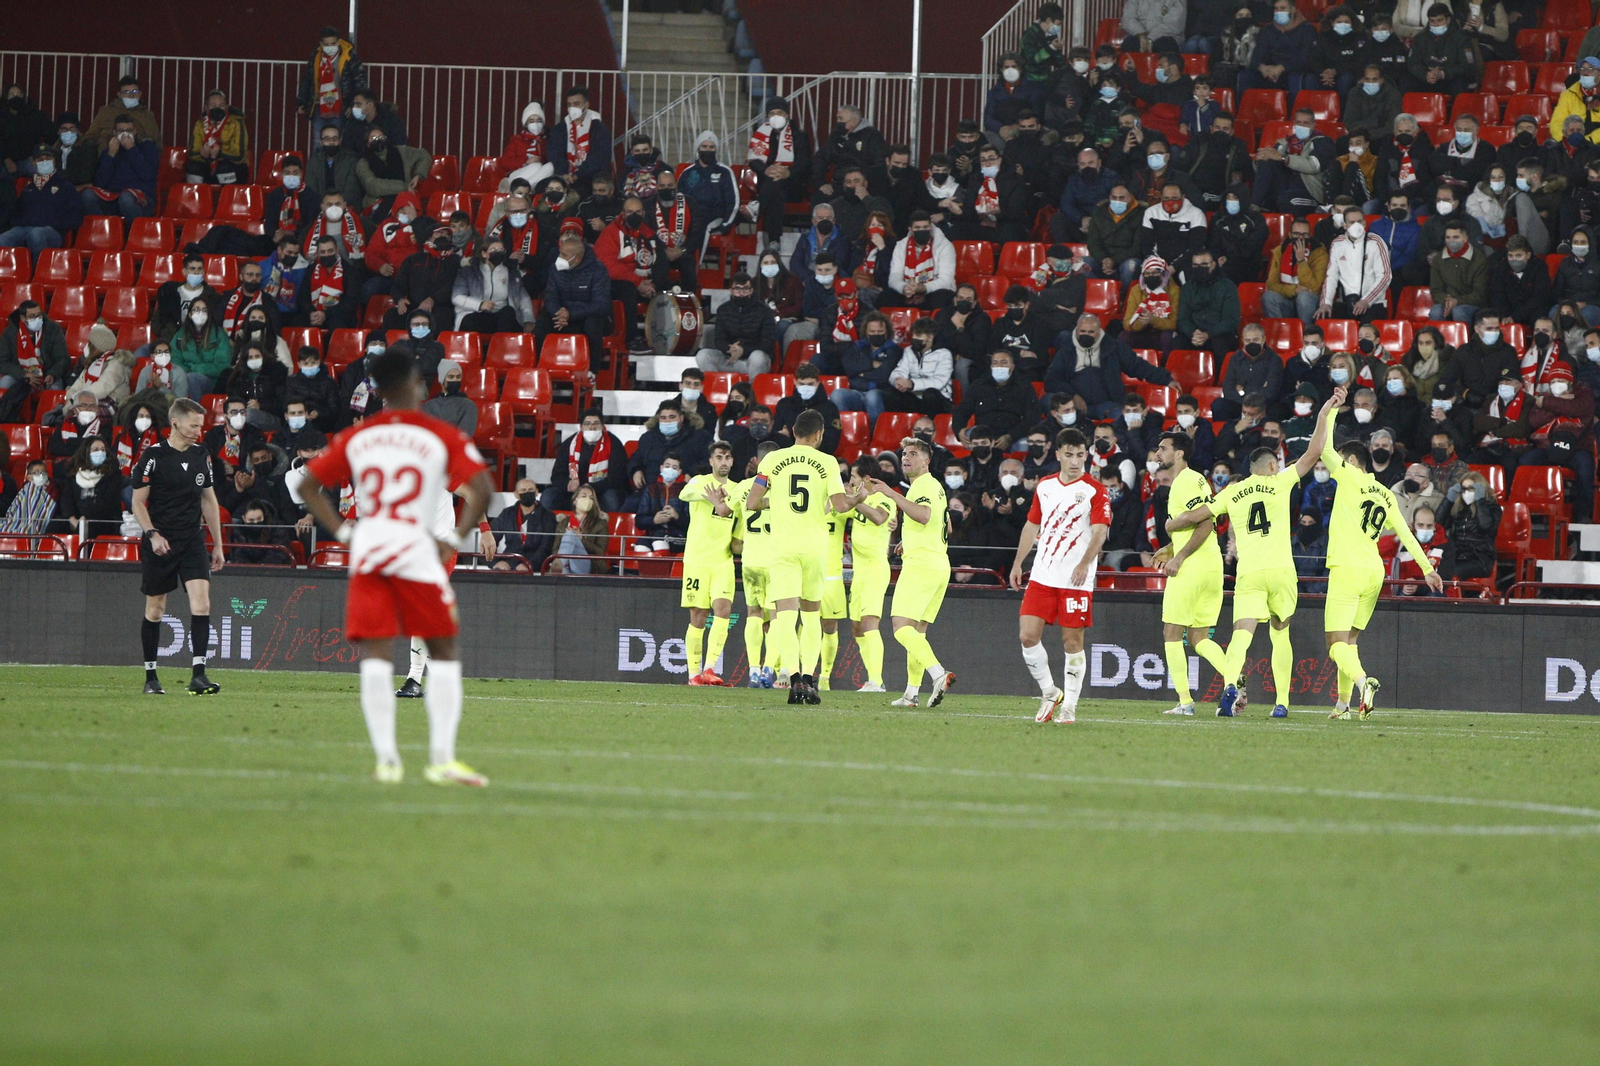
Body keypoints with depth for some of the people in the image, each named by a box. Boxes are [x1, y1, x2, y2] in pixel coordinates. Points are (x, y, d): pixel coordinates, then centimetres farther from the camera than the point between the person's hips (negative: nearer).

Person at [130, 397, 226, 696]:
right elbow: (138, 502, -4)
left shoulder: (201, 456, 9)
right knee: (155, 609, 5)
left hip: (193, 541, 3)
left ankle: (198, 674, -17)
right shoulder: (154, 456, -6)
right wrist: (152, 534, -17)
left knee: (201, 603, -13)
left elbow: (209, 501, 17)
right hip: (159, 543, -3)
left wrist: (218, 544, 16)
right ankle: (150, 677, 17)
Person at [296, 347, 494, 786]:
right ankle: (442, 758, -1)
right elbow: (482, 488, -10)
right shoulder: (442, 437, 0)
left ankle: (385, 758, -5)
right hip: (418, 549, -2)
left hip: (366, 551, 2)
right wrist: (456, 539, -2)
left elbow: (307, 485, 11)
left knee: (374, 657, 3)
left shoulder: (355, 438, 10)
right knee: (443, 654, 8)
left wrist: (342, 532, 11)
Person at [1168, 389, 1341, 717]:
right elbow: (1313, 453, 6)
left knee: (1242, 634, -10)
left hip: (1248, 573, 0)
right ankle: (1282, 701, 11)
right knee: (1281, 634, 14)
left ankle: (1230, 683, -36)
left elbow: (1195, 516, 15)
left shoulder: (1232, 493, 11)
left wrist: (1171, 525, 36)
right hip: (1281, 570, 0)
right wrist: (1324, 414, 13)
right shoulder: (1280, 482, 6)